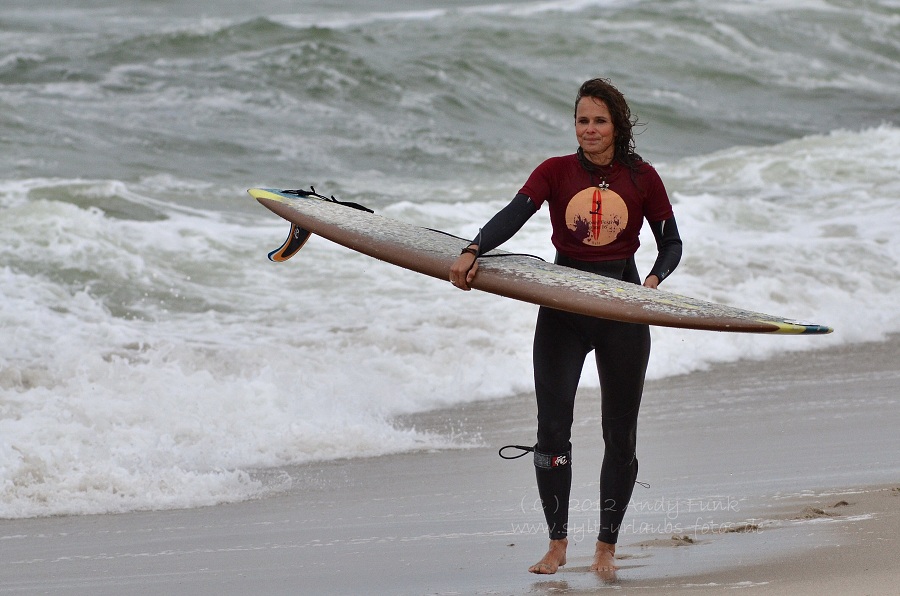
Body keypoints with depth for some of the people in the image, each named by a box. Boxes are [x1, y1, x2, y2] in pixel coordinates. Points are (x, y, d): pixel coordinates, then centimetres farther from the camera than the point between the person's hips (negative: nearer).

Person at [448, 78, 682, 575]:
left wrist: (654, 280, -12)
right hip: (562, 306, 0)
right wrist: (473, 252, -34)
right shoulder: (556, 172, -1)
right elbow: (513, 215, -17)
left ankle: (606, 547, 15)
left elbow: (671, 243, 8)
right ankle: (557, 543, 8)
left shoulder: (641, 178, 0)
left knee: (620, 434, 3)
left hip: (623, 312, 0)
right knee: (552, 429, -5)